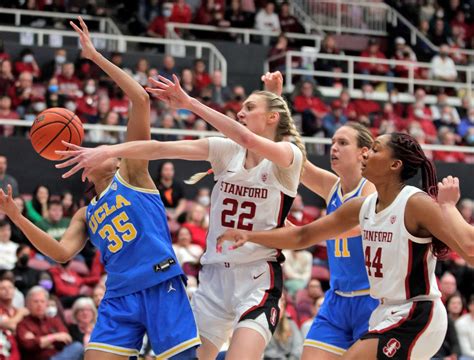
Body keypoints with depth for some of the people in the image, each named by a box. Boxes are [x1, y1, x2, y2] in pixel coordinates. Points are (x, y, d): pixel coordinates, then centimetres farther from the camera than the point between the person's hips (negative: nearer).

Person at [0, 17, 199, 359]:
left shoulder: (131, 173, 10)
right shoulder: (85, 215, 24)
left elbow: (141, 99, 0)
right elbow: (62, 253, 5)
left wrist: (97, 57, -1)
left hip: (161, 285, -5)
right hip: (119, 296, 5)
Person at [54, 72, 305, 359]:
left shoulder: (289, 155, -7)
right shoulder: (226, 150, 5)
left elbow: (246, 138, -27)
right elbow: (162, 149, -7)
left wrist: (189, 103, -27)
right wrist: (109, 150, -20)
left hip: (259, 277, -5)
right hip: (215, 273, 5)